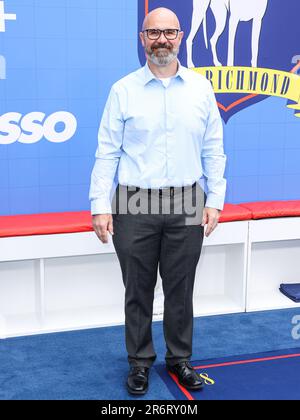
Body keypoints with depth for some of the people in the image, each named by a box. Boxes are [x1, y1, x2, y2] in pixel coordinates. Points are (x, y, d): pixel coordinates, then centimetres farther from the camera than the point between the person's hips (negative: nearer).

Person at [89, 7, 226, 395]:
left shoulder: (201, 88, 4)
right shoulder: (123, 90, 0)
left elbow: (213, 149, 6)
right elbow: (107, 152, -2)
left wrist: (214, 200, 1)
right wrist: (100, 206, -8)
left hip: (186, 205, 1)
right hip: (135, 205, -1)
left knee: (180, 289, 11)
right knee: (138, 290, 9)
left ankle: (180, 359, 29)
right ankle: (140, 362, 26)